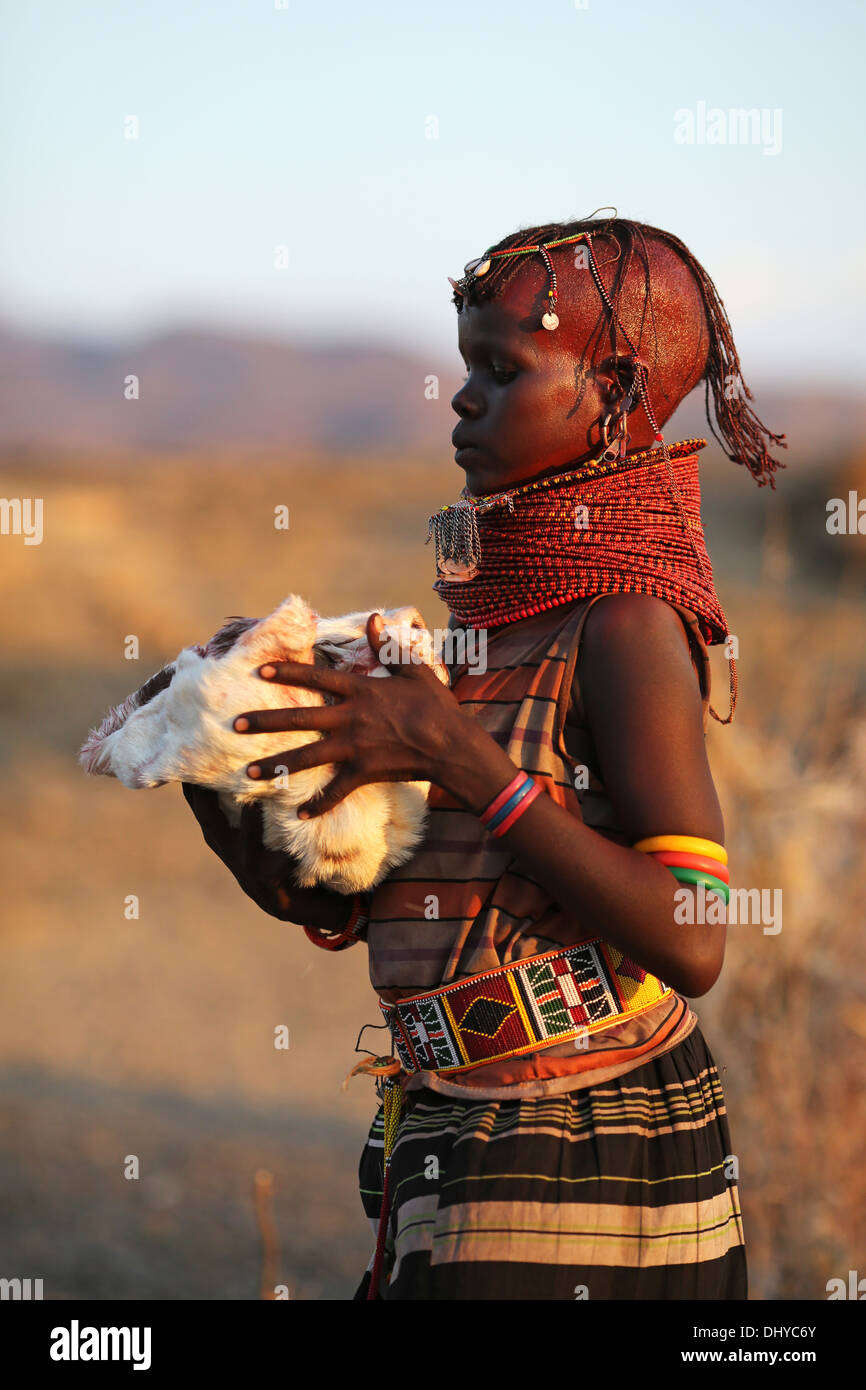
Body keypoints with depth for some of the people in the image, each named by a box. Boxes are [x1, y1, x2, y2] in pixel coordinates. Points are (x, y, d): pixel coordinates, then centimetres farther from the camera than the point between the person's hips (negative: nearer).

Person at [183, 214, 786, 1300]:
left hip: (587, 1169, -8)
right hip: (449, 1145, 8)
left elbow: (692, 946, -25)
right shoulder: (489, 605, 9)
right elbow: (326, 906, 11)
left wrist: (457, 759, -23)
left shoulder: (629, 626, -14)